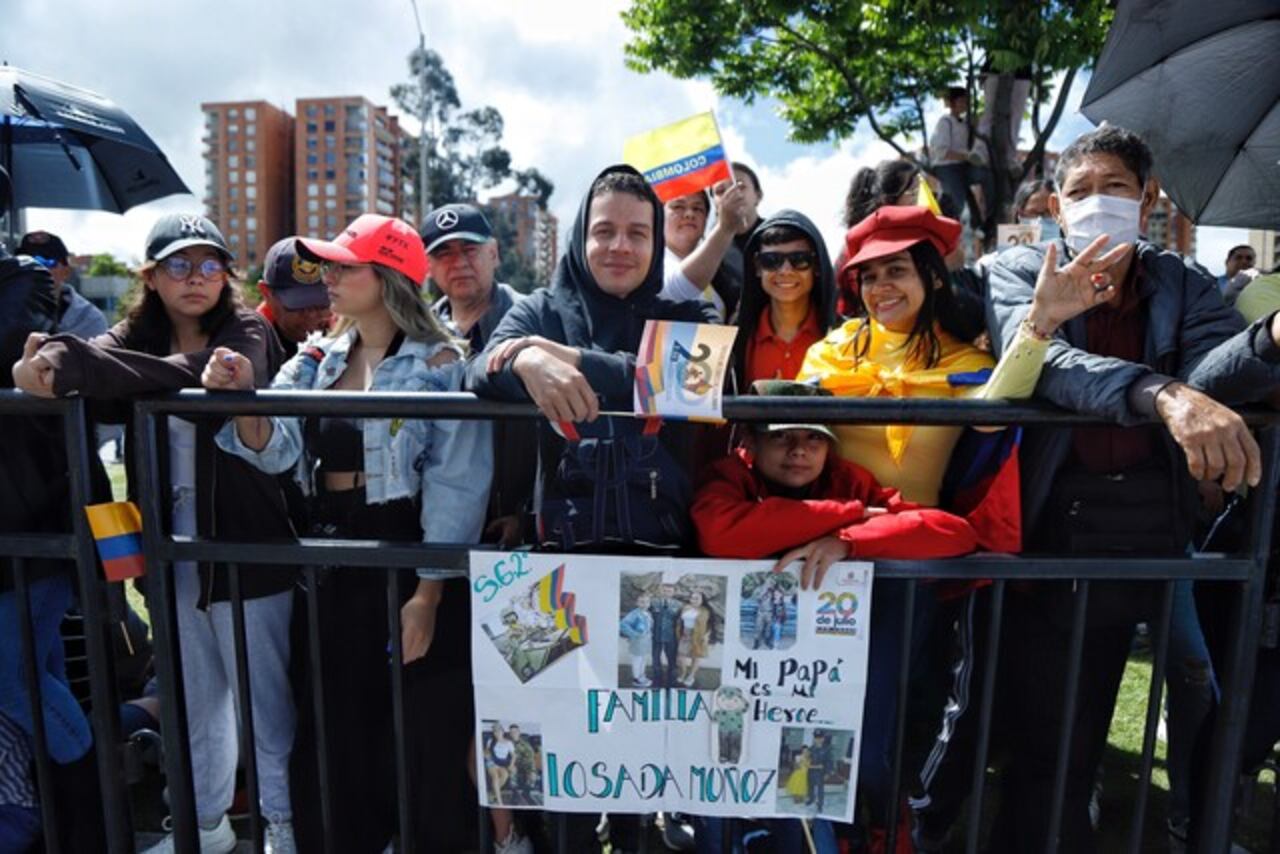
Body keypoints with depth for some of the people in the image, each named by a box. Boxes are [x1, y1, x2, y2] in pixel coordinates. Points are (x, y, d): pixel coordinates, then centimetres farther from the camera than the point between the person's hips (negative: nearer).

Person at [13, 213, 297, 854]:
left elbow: (191, 372, -27)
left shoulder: (247, 334, -6)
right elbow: (100, 368, -10)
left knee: (265, 694, 7)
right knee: (193, 696, 20)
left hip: (246, 547, -5)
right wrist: (48, 362, -31)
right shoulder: (136, 336, 10)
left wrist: (71, 367, -33)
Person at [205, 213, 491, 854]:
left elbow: (455, 486, -14)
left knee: (419, 731, 8)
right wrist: (242, 396, -17)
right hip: (330, 555, 6)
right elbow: (275, 449, 2)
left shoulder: (439, 365, -10)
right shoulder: (319, 359, 10)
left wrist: (428, 593, -17)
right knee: (332, 724, 17)